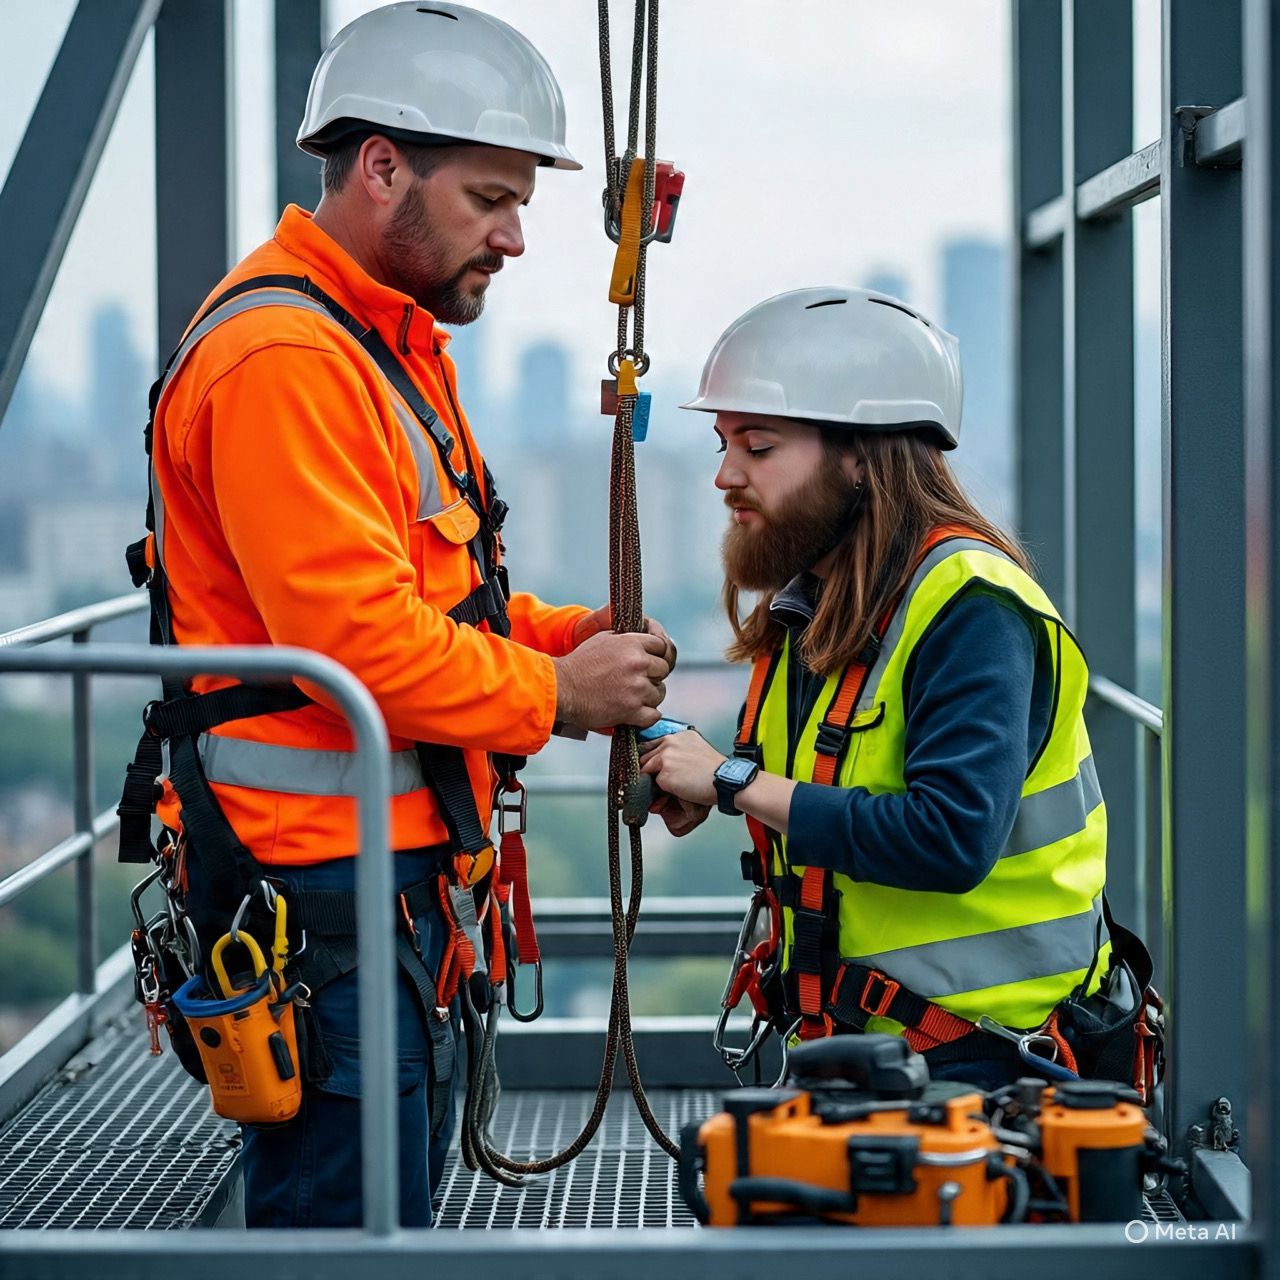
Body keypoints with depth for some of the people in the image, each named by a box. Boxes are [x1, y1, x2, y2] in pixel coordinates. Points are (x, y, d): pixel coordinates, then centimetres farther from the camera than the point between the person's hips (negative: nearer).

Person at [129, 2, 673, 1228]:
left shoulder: (390, 344, 18)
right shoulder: (280, 356, -18)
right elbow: (355, 636, -24)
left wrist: (559, 634, 5)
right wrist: (556, 692, -13)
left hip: (394, 874, 11)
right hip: (321, 887, -11)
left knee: (400, 1201, 17)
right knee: (348, 1224, -7)